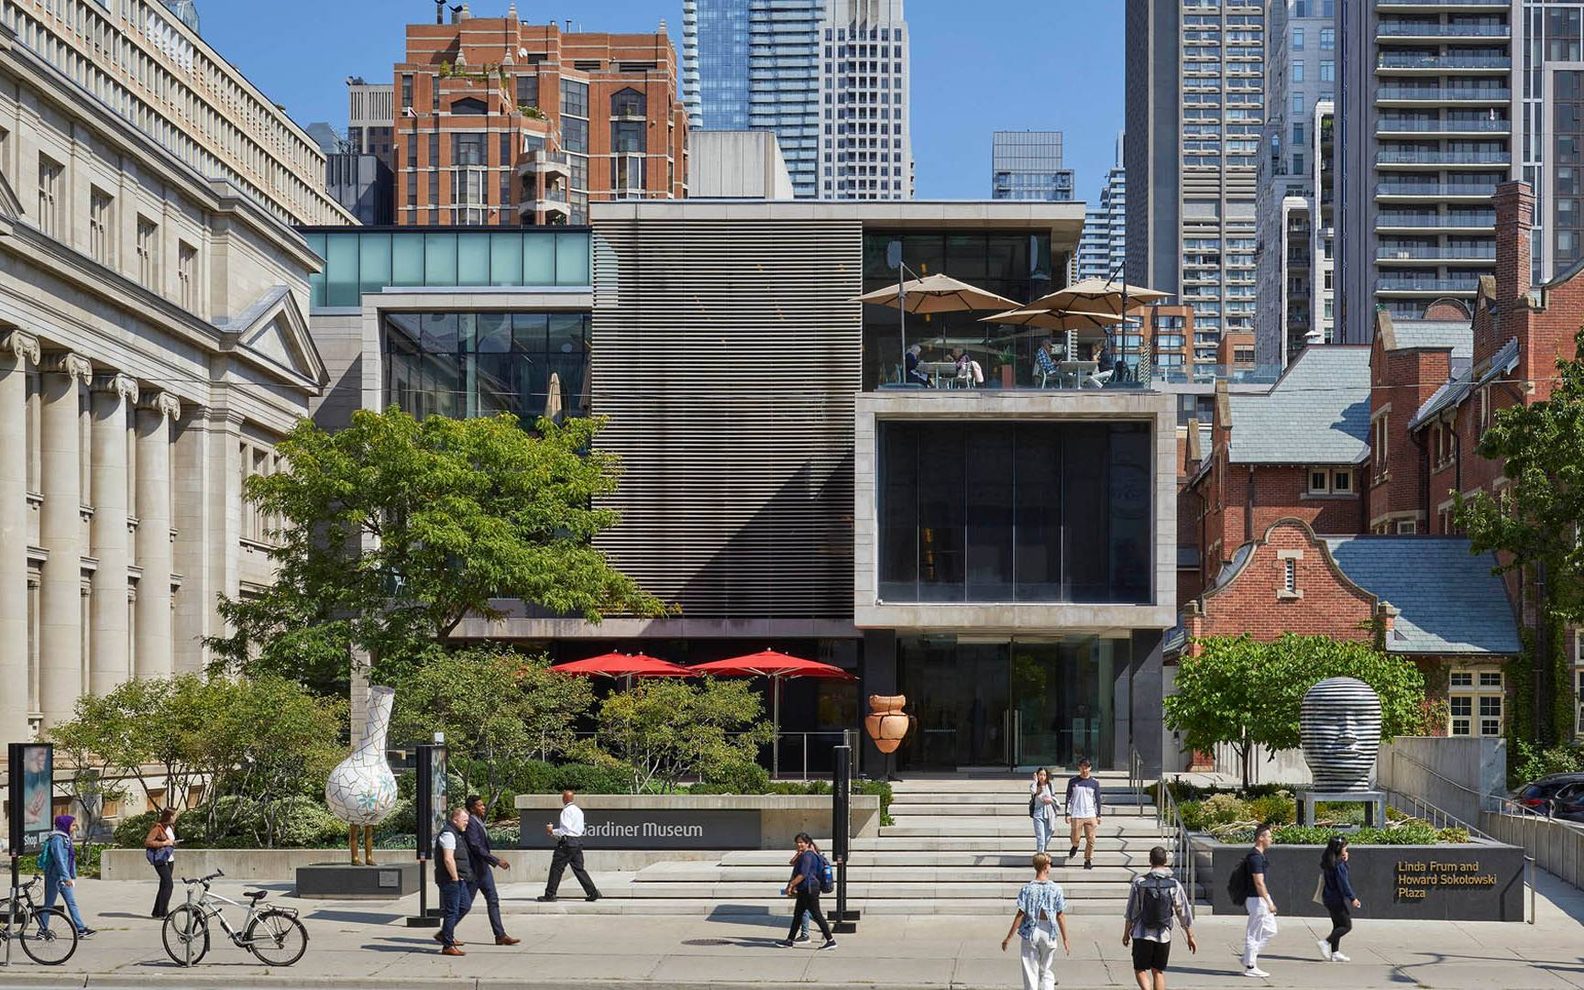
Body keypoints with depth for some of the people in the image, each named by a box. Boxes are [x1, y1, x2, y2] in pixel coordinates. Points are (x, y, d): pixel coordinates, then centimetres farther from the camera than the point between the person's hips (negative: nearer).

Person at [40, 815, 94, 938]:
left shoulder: (67, 838, 13)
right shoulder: (57, 839, -17)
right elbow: (59, 859, -24)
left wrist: (73, 876, 18)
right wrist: (67, 877, -27)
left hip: (63, 878, 9)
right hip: (54, 876, -9)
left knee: (72, 903, 5)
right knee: (49, 904, 1)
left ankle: (80, 929, 4)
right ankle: (42, 931, 10)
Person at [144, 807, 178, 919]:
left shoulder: (170, 828, 16)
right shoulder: (157, 828, -11)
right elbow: (147, 842, -17)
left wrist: (172, 843, 9)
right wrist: (164, 843, -18)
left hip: (169, 859, 9)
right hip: (160, 859, -9)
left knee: (164, 885, 10)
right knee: (168, 883, -17)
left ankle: (157, 912, 16)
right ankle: (163, 912, -15)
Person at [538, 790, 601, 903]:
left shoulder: (567, 811, -11)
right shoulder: (579, 811, 17)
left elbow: (565, 830, -19)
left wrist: (552, 831, -7)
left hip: (567, 842, -9)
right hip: (578, 841, 9)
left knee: (556, 868, -2)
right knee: (579, 869, 10)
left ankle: (550, 895, 0)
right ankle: (593, 892, 4)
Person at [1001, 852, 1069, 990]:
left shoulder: (1027, 889, -10)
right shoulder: (1056, 889, -8)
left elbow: (1020, 915, -11)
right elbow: (1060, 916, -4)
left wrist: (1008, 937, -4)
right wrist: (1065, 940, 5)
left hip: (1030, 933, 0)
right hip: (1048, 933, 0)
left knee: (1030, 973, 8)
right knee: (1046, 972, 13)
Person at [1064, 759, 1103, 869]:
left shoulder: (1094, 782, 7)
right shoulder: (1073, 781, 5)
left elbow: (1097, 799, 11)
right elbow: (1069, 798, 6)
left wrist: (1098, 815, 7)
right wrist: (1068, 814, 0)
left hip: (1091, 815, 1)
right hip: (1076, 815, -1)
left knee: (1091, 840, -4)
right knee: (1075, 838, -5)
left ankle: (1088, 860, 5)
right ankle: (1075, 846, 28)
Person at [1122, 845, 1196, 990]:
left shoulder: (1140, 882, -8)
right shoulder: (1174, 885, -3)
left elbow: (1131, 912, -5)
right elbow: (1184, 913, 2)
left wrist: (1126, 933, 7)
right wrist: (1190, 936, 12)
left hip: (1142, 935, -2)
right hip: (1164, 935, 2)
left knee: (1140, 969, 9)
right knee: (1158, 971, 14)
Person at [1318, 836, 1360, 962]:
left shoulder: (1329, 862, 9)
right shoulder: (1338, 865, -19)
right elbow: (1342, 883, -20)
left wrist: (1344, 861, 6)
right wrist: (1352, 898, -16)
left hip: (1330, 898, 10)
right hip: (1337, 898, -10)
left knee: (1338, 925, 15)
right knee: (1347, 926, -1)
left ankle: (1335, 953, 15)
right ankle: (1326, 942, -9)